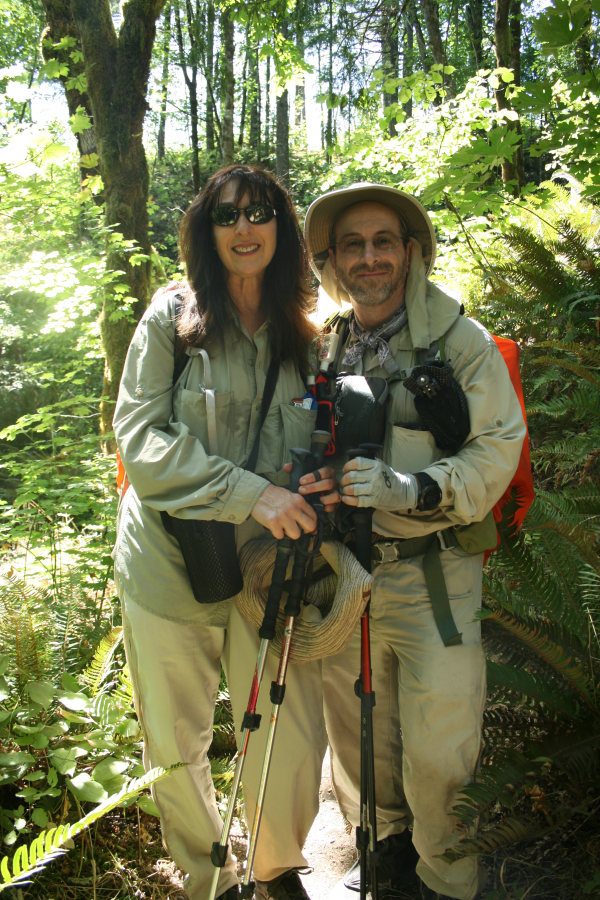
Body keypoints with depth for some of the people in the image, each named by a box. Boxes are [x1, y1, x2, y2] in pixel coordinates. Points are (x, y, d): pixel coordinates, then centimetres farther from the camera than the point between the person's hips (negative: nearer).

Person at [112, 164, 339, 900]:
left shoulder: (300, 334, 8)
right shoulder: (171, 316, -3)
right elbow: (138, 434, -11)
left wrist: (315, 482, -6)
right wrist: (249, 492, -21)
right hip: (170, 560, -2)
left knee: (293, 740, 2)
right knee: (176, 743, 11)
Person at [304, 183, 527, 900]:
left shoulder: (461, 342, -6)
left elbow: (495, 455, -13)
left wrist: (405, 487, -26)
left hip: (433, 580, -4)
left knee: (438, 756, 3)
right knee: (358, 736, 18)